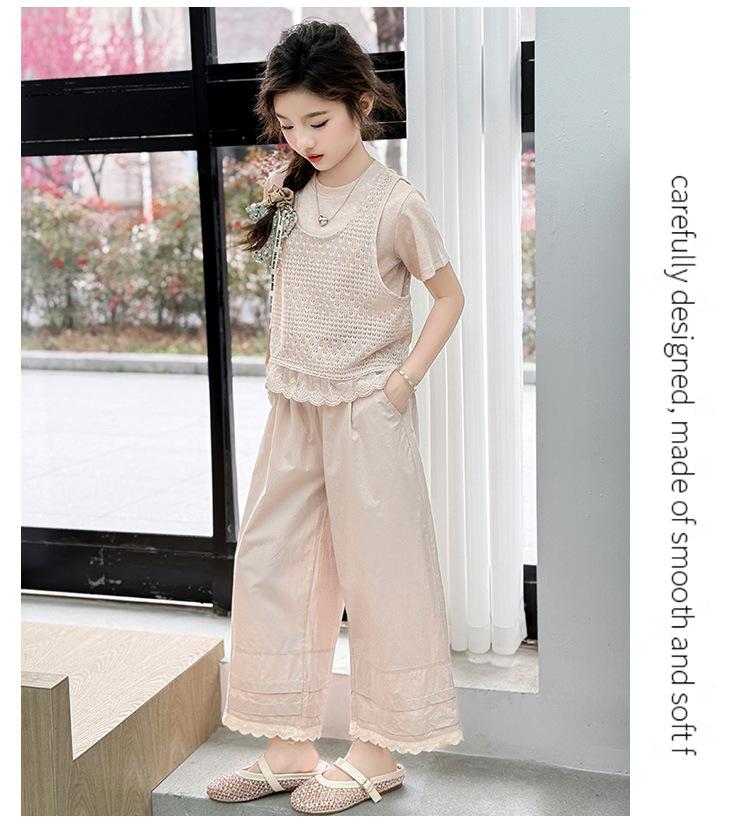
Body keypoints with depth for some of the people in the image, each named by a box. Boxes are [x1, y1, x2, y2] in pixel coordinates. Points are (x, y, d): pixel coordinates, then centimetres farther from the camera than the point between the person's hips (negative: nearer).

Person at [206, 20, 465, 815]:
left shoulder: (394, 203, -13)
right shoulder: (290, 189, 5)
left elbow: (449, 295, -5)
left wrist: (402, 380, -12)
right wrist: (277, 372, 11)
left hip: (367, 411, -7)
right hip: (294, 409, 7)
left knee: (378, 571, 2)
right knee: (268, 565, 8)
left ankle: (378, 752, 17)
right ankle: (289, 746, 20)